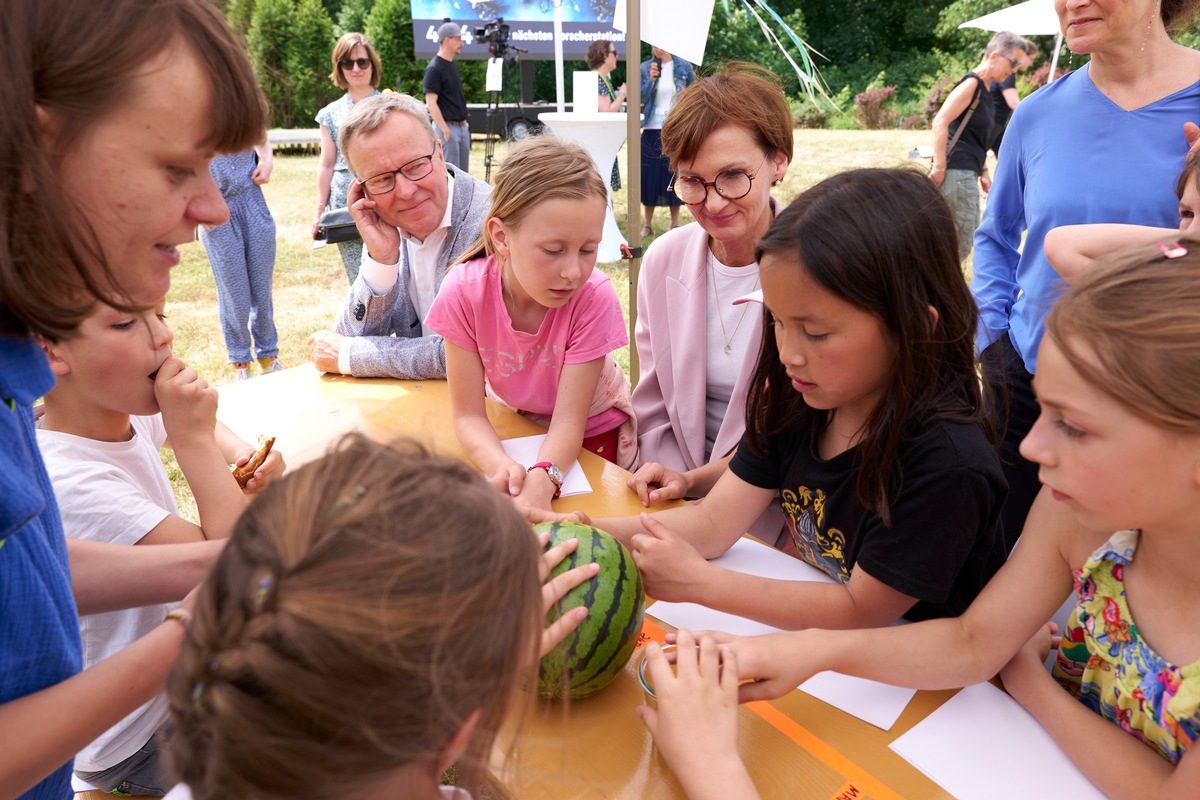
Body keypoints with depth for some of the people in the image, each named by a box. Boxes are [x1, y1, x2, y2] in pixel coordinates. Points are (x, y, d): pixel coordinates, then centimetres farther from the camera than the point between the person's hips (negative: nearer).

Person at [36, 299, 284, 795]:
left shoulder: (125, 412, -9)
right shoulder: (70, 484, -35)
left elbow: (207, 430, 15)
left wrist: (241, 453, -7)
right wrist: (194, 440, -33)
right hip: (136, 742, -8)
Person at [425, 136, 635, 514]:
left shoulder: (594, 297, -28)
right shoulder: (463, 292, -24)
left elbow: (568, 422, -26)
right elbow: (468, 415, -19)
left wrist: (541, 479, -47)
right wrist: (502, 466, -40)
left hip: (593, 433, -2)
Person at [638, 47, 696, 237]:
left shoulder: (684, 67, 2)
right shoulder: (645, 68, 1)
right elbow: (640, 98, -6)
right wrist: (651, 79, -19)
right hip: (652, 130, 0)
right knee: (650, 176, 2)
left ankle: (675, 224, 13)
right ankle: (648, 224, 11)